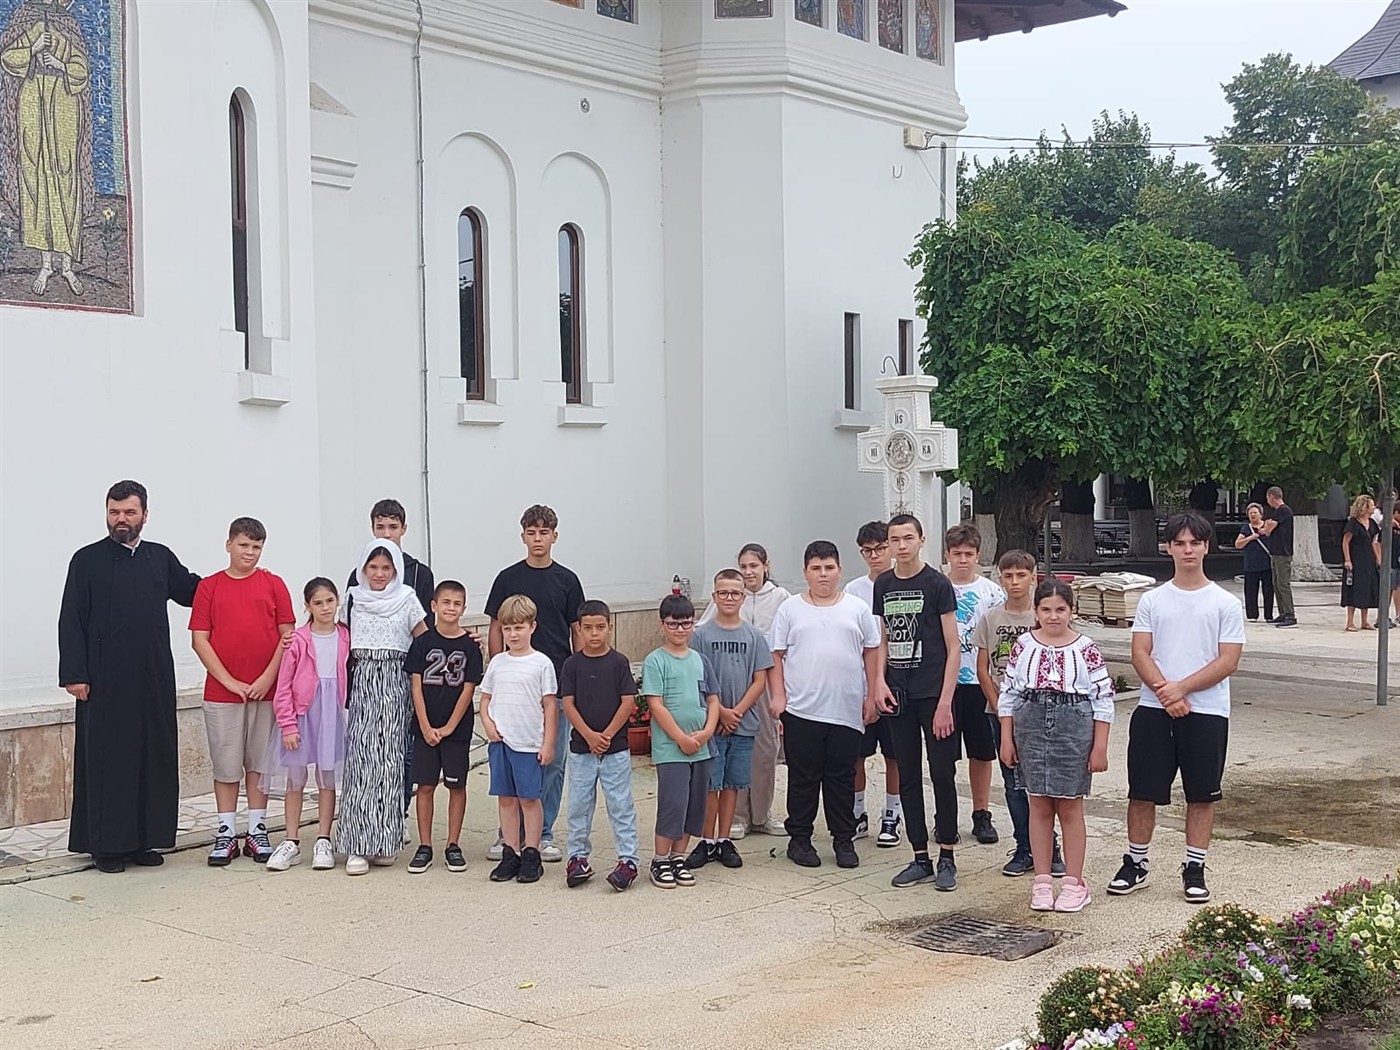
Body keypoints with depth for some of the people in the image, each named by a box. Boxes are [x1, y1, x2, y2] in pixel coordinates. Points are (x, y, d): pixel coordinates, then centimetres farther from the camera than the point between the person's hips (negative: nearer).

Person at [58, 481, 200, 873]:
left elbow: (191, 590, 24)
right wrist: (74, 674, -10)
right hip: (105, 682, -4)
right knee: (107, 759, 0)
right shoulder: (87, 561, 0)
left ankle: (144, 839, 15)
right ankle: (108, 844, 7)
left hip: (154, 679, 4)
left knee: (154, 756, 6)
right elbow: (70, 622, -3)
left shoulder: (161, 558, 10)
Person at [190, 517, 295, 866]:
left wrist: (268, 677, -9)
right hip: (222, 691, 0)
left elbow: (287, 635, 1)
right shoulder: (209, 586, 2)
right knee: (225, 764, 5)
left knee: (259, 761, 8)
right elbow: (199, 640, -2)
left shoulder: (273, 585, 4)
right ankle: (226, 834, 13)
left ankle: (257, 832, 16)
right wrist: (229, 681, -9)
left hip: (266, 690, 1)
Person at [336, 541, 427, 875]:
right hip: (361, 682, 1)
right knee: (361, 759, -7)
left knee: (389, 760, -3)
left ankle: (386, 840, 6)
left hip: (394, 684, -1)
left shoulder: (406, 599, 6)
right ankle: (358, 845, -6)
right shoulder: (353, 598, 10)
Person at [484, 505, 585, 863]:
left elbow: (577, 632, 8)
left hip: (557, 683, 1)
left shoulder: (567, 580, 5)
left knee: (553, 759, 4)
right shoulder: (508, 578, 3)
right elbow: (496, 629, 5)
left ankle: (544, 834, 14)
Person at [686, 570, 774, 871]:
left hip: (743, 724, 2)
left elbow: (759, 681, 2)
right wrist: (721, 711, -11)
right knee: (710, 783, 1)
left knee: (732, 783, 9)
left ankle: (724, 840, 17)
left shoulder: (754, 636, 4)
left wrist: (737, 712, -8)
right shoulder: (701, 635, -2)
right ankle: (707, 841, 10)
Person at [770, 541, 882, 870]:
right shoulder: (790, 609, 4)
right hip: (801, 710, -1)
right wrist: (778, 695, -3)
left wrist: (871, 696, 4)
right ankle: (799, 838, 17)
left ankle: (844, 840, 17)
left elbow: (871, 652, 9)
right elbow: (777, 656, 5)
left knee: (842, 777, 7)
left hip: (847, 710, 1)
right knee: (803, 777, 6)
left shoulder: (857, 608, 6)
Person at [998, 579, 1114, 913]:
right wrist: (1007, 738, 3)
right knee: (1039, 805, 7)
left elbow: (1103, 699, -3)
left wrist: (1100, 746, -5)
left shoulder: (1085, 648, -4)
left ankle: (1074, 883, 13)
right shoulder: (1024, 645, 2)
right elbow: (1008, 693, 6)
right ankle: (1042, 881, 15)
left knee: (1070, 807, 4)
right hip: (1031, 728, 2)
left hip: (1075, 729, -2)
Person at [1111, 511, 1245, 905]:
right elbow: (1140, 654, 0)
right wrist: (1166, 692, -15)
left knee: (1202, 795, 7)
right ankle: (1135, 863, 19)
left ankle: (1194, 868, 18)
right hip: (1153, 710, 1)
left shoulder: (1225, 603, 1)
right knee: (1143, 791, 5)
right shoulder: (1152, 600, 7)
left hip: (1207, 711, -1)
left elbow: (1228, 661, -6)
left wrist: (1181, 688, -15)